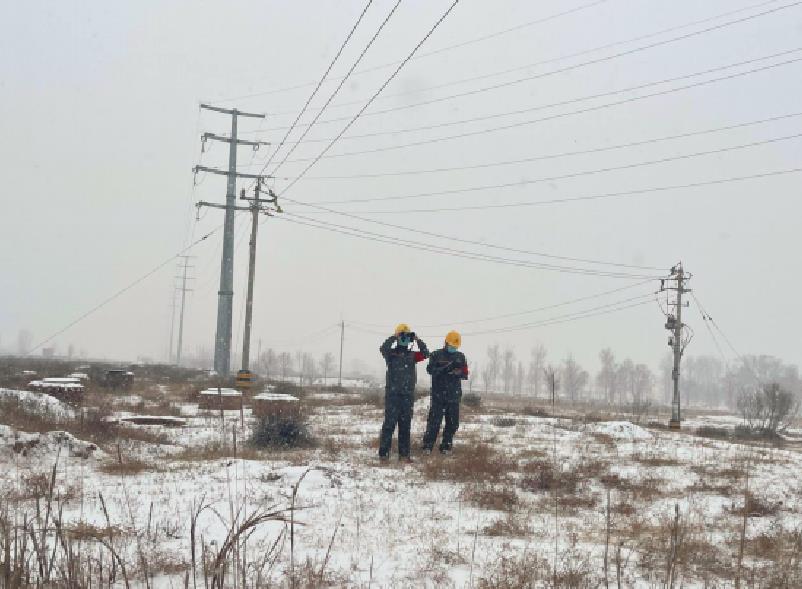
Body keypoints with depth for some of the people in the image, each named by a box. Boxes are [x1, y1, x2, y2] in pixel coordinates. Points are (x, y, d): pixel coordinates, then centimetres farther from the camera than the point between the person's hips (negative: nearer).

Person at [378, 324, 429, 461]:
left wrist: (417, 340, -12)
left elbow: (426, 354, -3)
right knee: (390, 422, -8)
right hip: (392, 393, -4)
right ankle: (383, 452, -6)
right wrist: (394, 337, -28)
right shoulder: (391, 353, 0)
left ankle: (404, 453, 13)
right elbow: (383, 349, -21)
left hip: (408, 394, 4)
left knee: (405, 424, 7)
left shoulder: (412, 354, 11)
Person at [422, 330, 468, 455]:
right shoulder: (436, 355, 2)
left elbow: (465, 374, 7)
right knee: (434, 421, -7)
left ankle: (446, 447, 15)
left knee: (453, 423, 5)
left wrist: (459, 372, -16)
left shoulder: (460, 356, 13)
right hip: (438, 394, -4)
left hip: (454, 396, 4)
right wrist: (445, 368, -26)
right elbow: (430, 369, -13)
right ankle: (427, 446, -1)